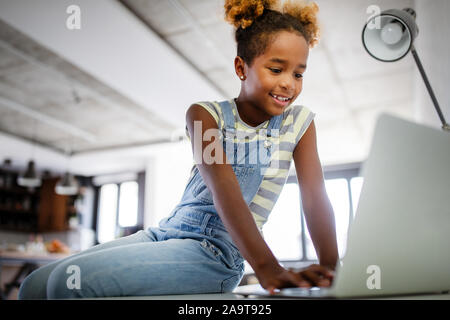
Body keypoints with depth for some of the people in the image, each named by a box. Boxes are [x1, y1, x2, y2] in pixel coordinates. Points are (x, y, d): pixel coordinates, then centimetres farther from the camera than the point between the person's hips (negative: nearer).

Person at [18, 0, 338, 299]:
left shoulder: (299, 122, 3)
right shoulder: (205, 114, -1)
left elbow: (315, 197, -2)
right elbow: (222, 184, -18)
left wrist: (329, 267, -18)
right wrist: (266, 266, -31)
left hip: (213, 252, -3)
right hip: (164, 233, 3)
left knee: (71, 281, -23)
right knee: (35, 286, -1)